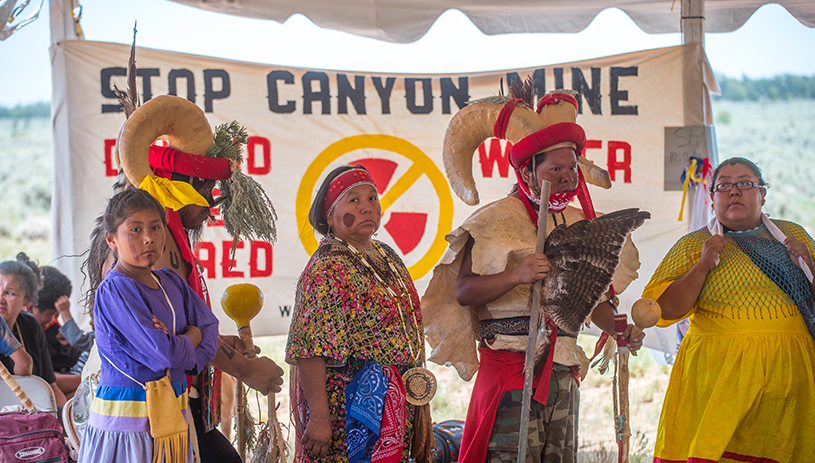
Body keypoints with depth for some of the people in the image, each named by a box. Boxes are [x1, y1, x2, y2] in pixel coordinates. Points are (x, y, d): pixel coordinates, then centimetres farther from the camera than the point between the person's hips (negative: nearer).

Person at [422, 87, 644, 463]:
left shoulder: (578, 224, 16)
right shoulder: (497, 220, -4)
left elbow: (593, 297, 20)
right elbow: (463, 291, -11)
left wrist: (619, 329, 1)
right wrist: (515, 276, -25)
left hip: (563, 372, 7)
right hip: (510, 367, -7)